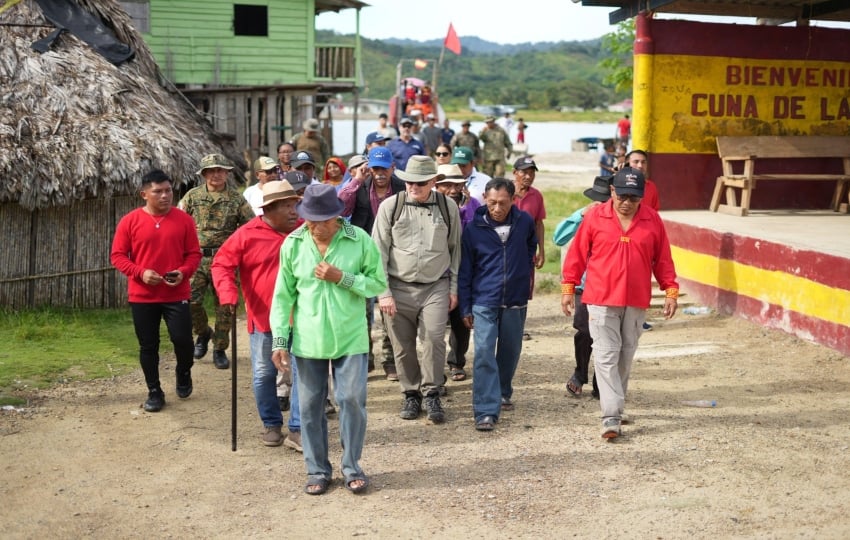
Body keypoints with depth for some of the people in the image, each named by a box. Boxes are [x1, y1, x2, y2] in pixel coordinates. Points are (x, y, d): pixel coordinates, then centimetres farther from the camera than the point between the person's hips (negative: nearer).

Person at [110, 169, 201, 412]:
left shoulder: (184, 220, 0)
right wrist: (140, 272, -16)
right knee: (148, 346, 7)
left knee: (182, 339, -5)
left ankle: (183, 373, 27)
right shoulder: (130, 221, -3)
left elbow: (194, 253, 5)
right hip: (142, 296, 0)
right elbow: (117, 255, -1)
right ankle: (154, 392, 21)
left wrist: (183, 272, -15)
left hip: (177, 295, 0)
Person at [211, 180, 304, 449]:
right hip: (263, 318, -2)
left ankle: (297, 429, 8)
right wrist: (228, 293, -22)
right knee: (264, 375, 8)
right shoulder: (247, 235, -8)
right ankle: (272, 425, 26)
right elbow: (222, 264, -7)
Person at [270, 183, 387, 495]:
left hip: (350, 338, -1)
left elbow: (379, 283, -3)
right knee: (310, 406, 8)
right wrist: (280, 340, -2)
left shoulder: (360, 241, -7)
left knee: (353, 400, 2)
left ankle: (352, 466, 19)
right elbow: (283, 295, 2)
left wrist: (342, 278, -17)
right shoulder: (292, 244, -3)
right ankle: (317, 469, 23)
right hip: (307, 340, 1)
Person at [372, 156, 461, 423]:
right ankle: (411, 395, 21)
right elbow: (379, 251, 0)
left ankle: (432, 395, 1)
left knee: (435, 338, -13)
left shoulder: (448, 207, 3)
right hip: (399, 287, 0)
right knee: (403, 345, 5)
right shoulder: (390, 206, -1)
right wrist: (383, 293, -5)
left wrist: (453, 288, 7)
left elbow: (455, 249, 11)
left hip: (436, 286, 0)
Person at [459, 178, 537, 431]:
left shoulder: (525, 222, -3)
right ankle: (486, 411, -13)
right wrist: (465, 308, 1)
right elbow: (465, 270, 1)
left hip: (516, 301, 2)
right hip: (484, 303, -2)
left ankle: (503, 393, 39)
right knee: (484, 353, -13)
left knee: (510, 352, 15)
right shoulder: (473, 228, -6)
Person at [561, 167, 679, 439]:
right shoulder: (594, 217, -3)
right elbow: (577, 253, 1)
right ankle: (611, 416, -8)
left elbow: (663, 260, 8)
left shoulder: (653, 220, 3)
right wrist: (568, 287, 1)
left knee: (625, 357, 12)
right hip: (601, 300, -2)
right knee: (606, 356, -7)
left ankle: (614, 405, 28)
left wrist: (670, 291, 4)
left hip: (636, 303, 3)